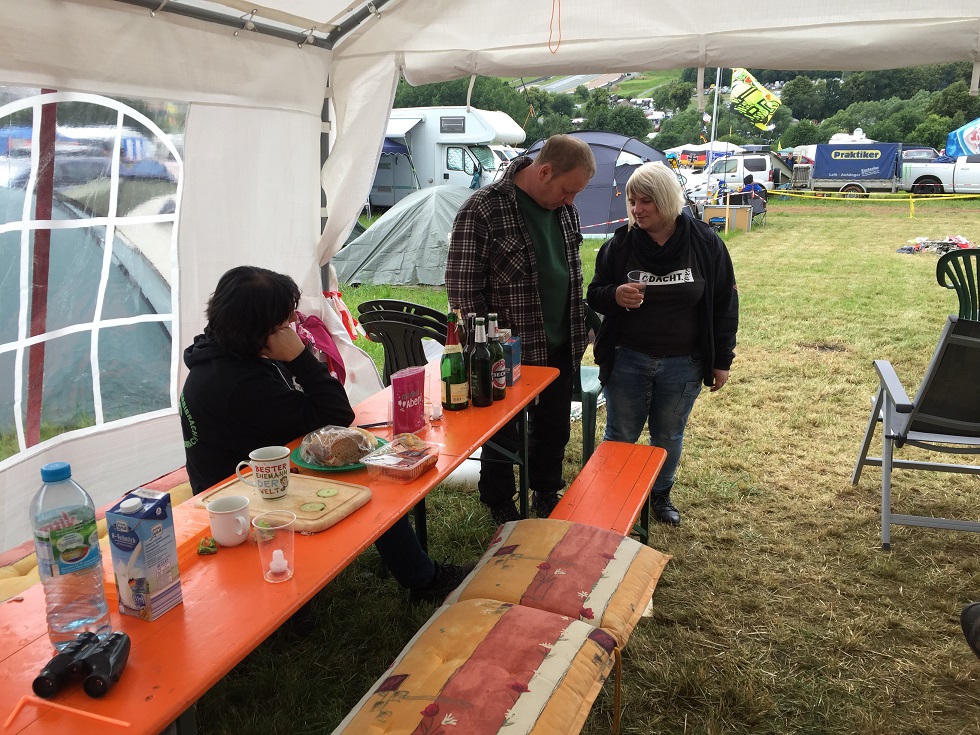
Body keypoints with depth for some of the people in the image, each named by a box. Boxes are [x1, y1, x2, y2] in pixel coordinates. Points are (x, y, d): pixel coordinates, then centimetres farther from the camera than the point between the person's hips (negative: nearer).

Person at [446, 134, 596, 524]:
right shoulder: (483, 210, -18)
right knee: (503, 436, 11)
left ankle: (547, 495, 42)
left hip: (559, 349, 7)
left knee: (554, 429, 20)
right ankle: (500, 506, 33)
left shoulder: (564, 209, 4)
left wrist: (579, 330, 18)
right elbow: (462, 287, -16)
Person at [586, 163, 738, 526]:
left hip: (684, 365, 1)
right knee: (620, 437, 9)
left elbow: (724, 304, 0)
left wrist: (721, 360, 1)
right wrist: (614, 295, -24)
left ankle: (661, 494, 39)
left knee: (669, 437, 17)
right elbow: (594, 295, 1)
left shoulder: (705, 243, -7)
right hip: (627, 360, 0)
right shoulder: (619, 244, -7)